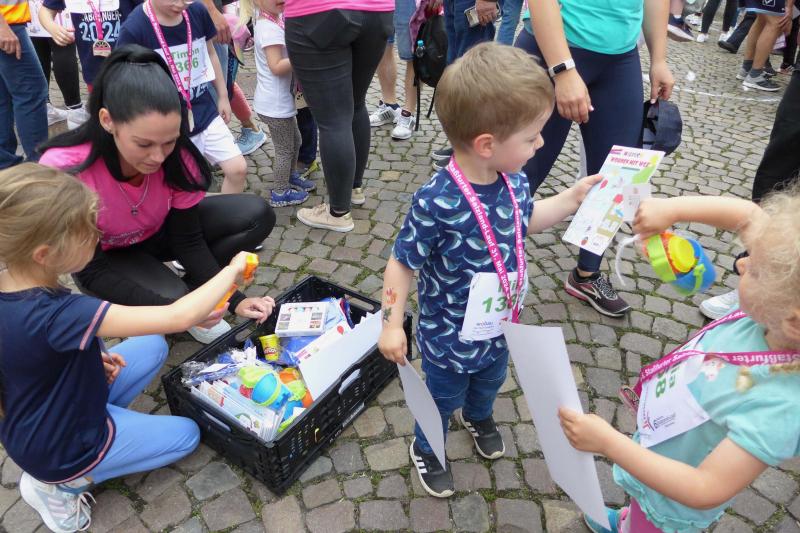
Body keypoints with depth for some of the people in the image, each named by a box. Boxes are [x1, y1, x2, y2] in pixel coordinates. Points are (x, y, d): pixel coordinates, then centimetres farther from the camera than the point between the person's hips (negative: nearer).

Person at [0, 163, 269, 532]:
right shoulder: (57, 314, -39)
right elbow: (179, 318, -41)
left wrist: (93, 357, -3)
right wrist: (232, 270, -27)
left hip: (33, 427, 7)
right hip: (63, 448, -7)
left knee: (152, 347, 12)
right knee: (186, 435, 11)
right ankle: (63, 484, 6)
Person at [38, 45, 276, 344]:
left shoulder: (177, 156, -26)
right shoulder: (64, 170, -35)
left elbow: (188, 241, -16)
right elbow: (92, 271, -27)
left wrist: (234, 300, -28)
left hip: (157, 232, 4)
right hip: (104, 257, -3)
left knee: (257, 215, -17)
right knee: (172, 299, -34)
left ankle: (186, 291, -2)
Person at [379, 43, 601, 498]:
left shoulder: (513, 181, -14)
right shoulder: (436, 204, -36)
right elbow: (402, 263, -23)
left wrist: (574, 198, 4)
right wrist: (392, 324, -21)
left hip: (499, 324, 7)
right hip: (450, 337, -6)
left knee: (491, 381, 34)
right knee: (443, 398, 22)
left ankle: (479, 418, 69)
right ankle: (425, 450, 54)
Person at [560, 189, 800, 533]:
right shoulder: (769, 315, -26)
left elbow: (706, 491, -38)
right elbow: (750, 217, -16)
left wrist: (608, 443, -38)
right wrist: (672, 208, -24)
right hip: (658, 446, 6)